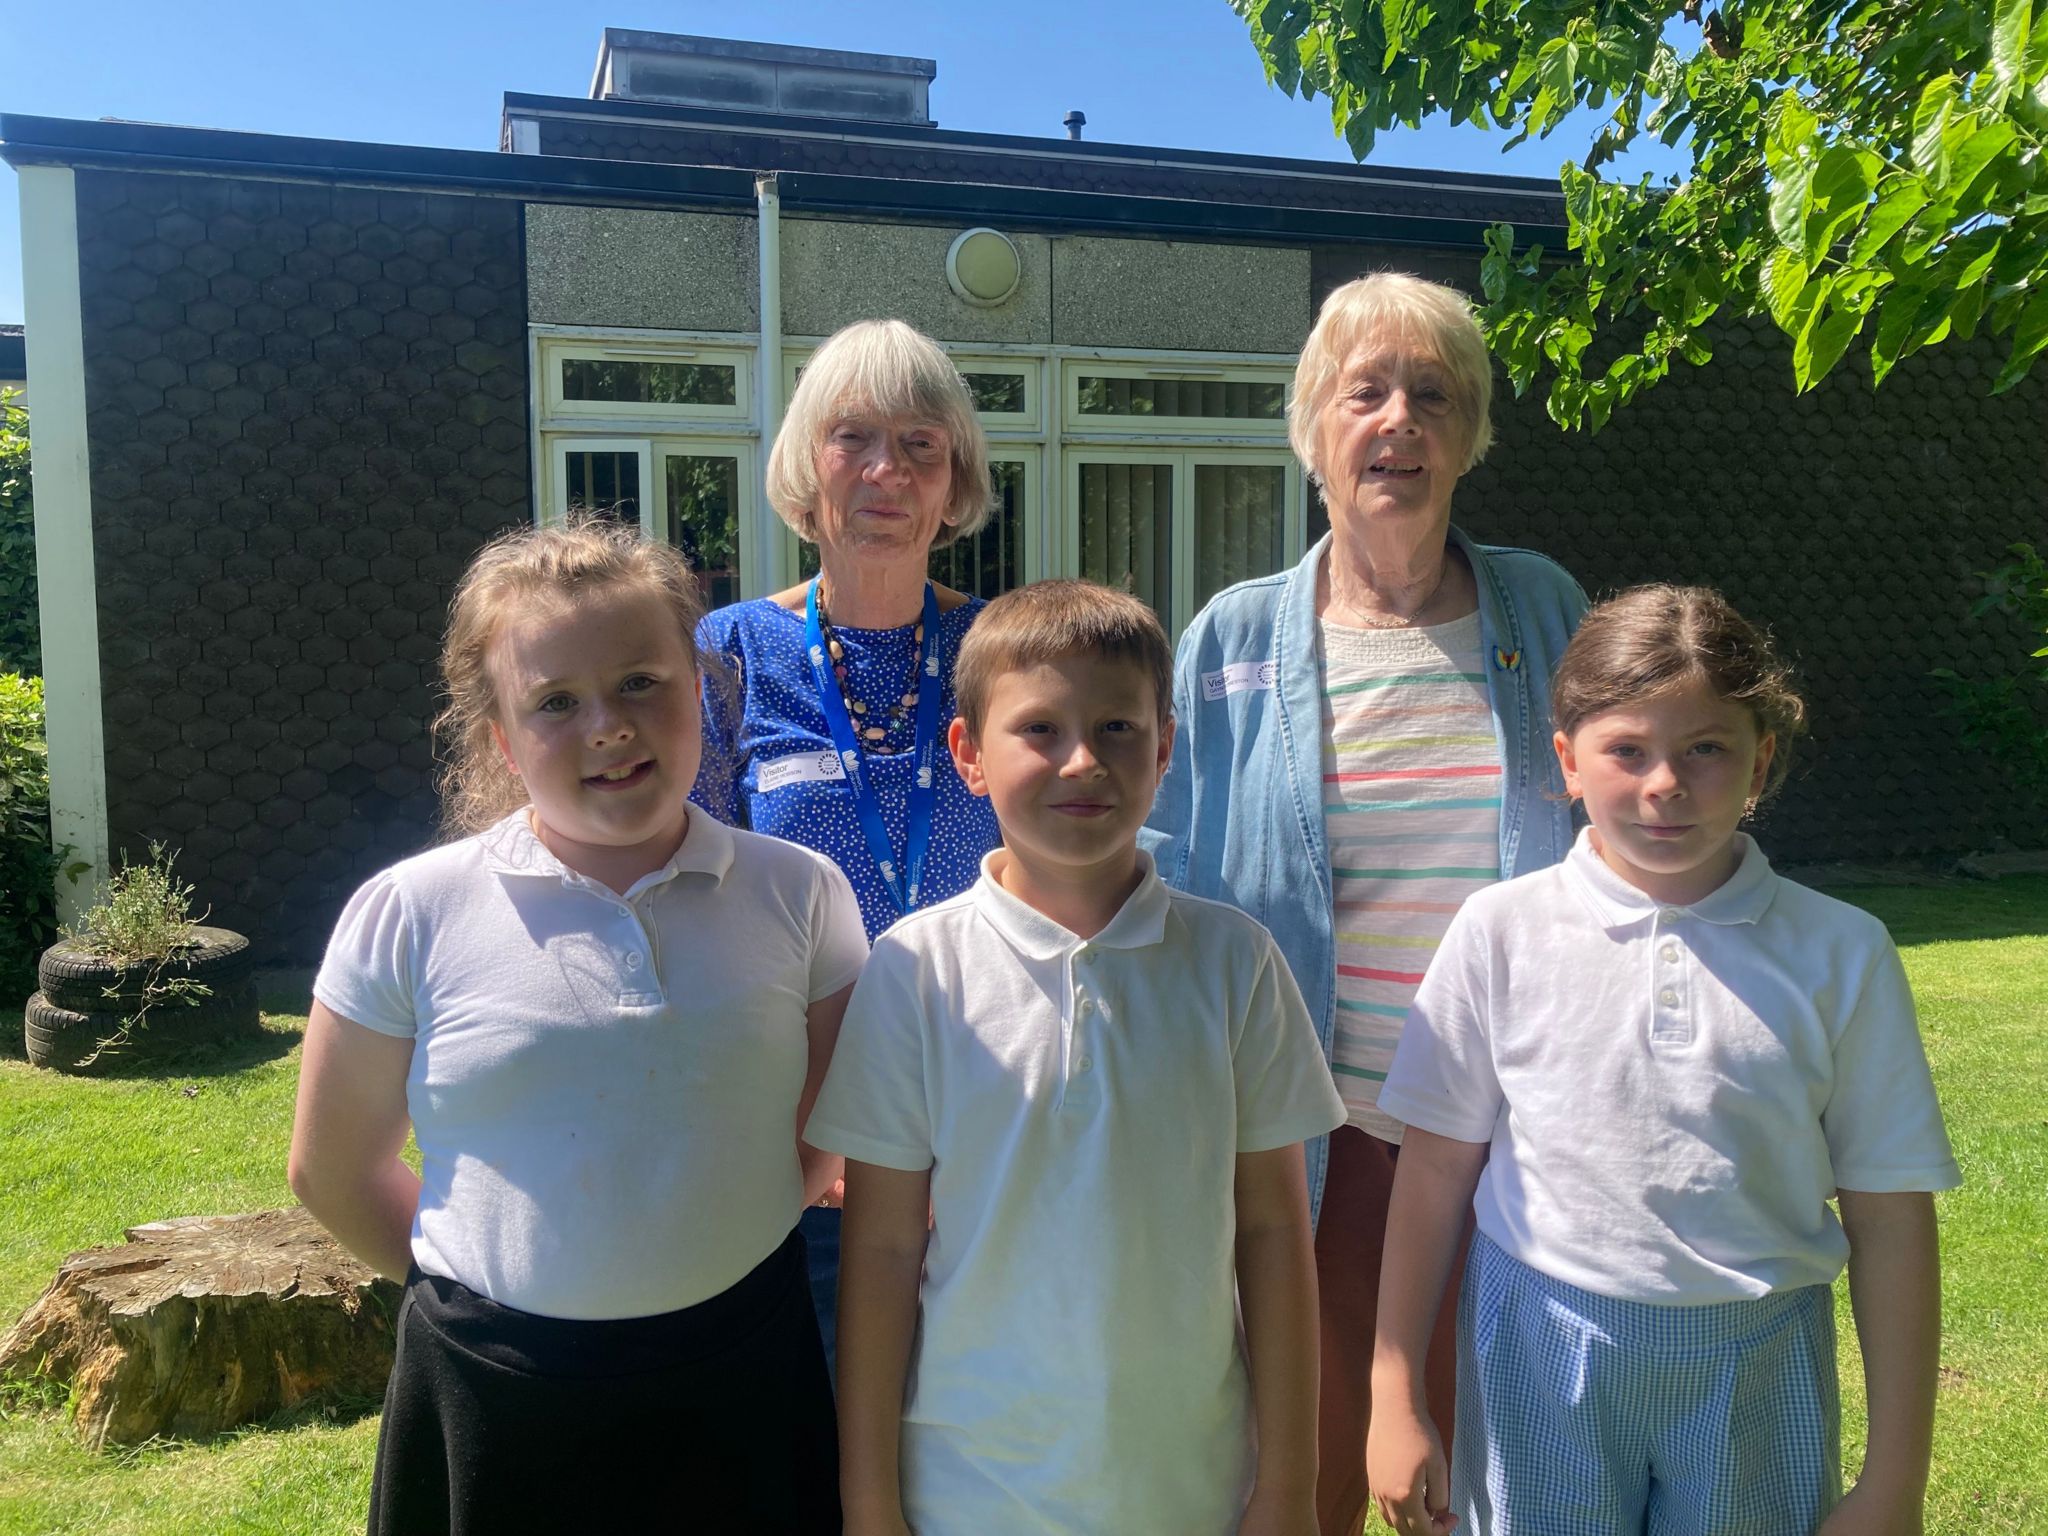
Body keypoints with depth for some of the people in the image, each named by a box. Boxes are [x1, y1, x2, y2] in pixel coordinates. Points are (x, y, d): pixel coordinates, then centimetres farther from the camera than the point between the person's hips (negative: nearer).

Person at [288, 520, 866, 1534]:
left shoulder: (799, 895, -4)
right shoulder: (407, 917, -6)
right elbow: (334, 1168, 4)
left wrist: (707, 1243, 2)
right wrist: (499, 1285, 5)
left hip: (745, 1374, 1)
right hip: (496, 1400, 0)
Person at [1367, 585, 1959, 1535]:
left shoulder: (1838, 954, -5)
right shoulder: (1503, 932, -7)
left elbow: (1890, 1223, -1)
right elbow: (1436, 1171, -2)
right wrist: (1396, 1403, 1)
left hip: (1754, 1373, 1)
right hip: (1542, 1359, 0)